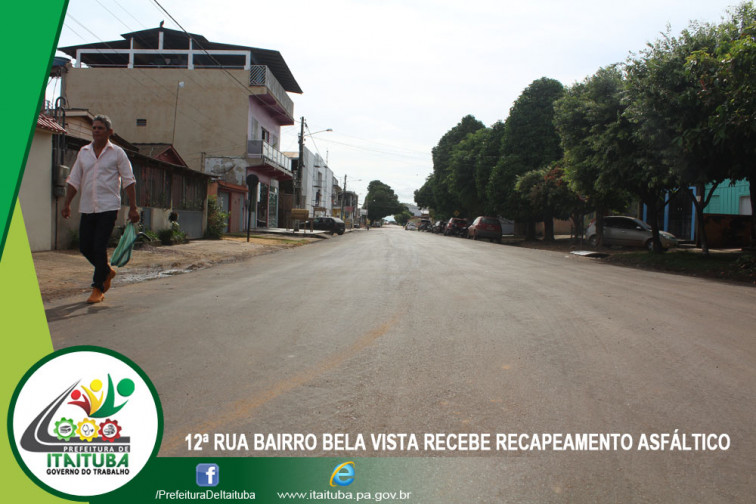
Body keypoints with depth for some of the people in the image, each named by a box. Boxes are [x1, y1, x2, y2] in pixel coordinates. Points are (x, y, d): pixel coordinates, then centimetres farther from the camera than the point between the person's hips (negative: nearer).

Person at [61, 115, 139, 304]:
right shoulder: (84, 152, 12)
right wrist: (67, 204, 8)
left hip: (108, 208, -5)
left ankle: (98, 289, 1)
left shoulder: (117, 153, 2)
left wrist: (133, 207, -6)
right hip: (87, 208, 5)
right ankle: (107, 271, 32)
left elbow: (128, 181, 0)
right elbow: (74, 180, 15)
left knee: (99, 247, -9)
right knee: (85, 247, 6)